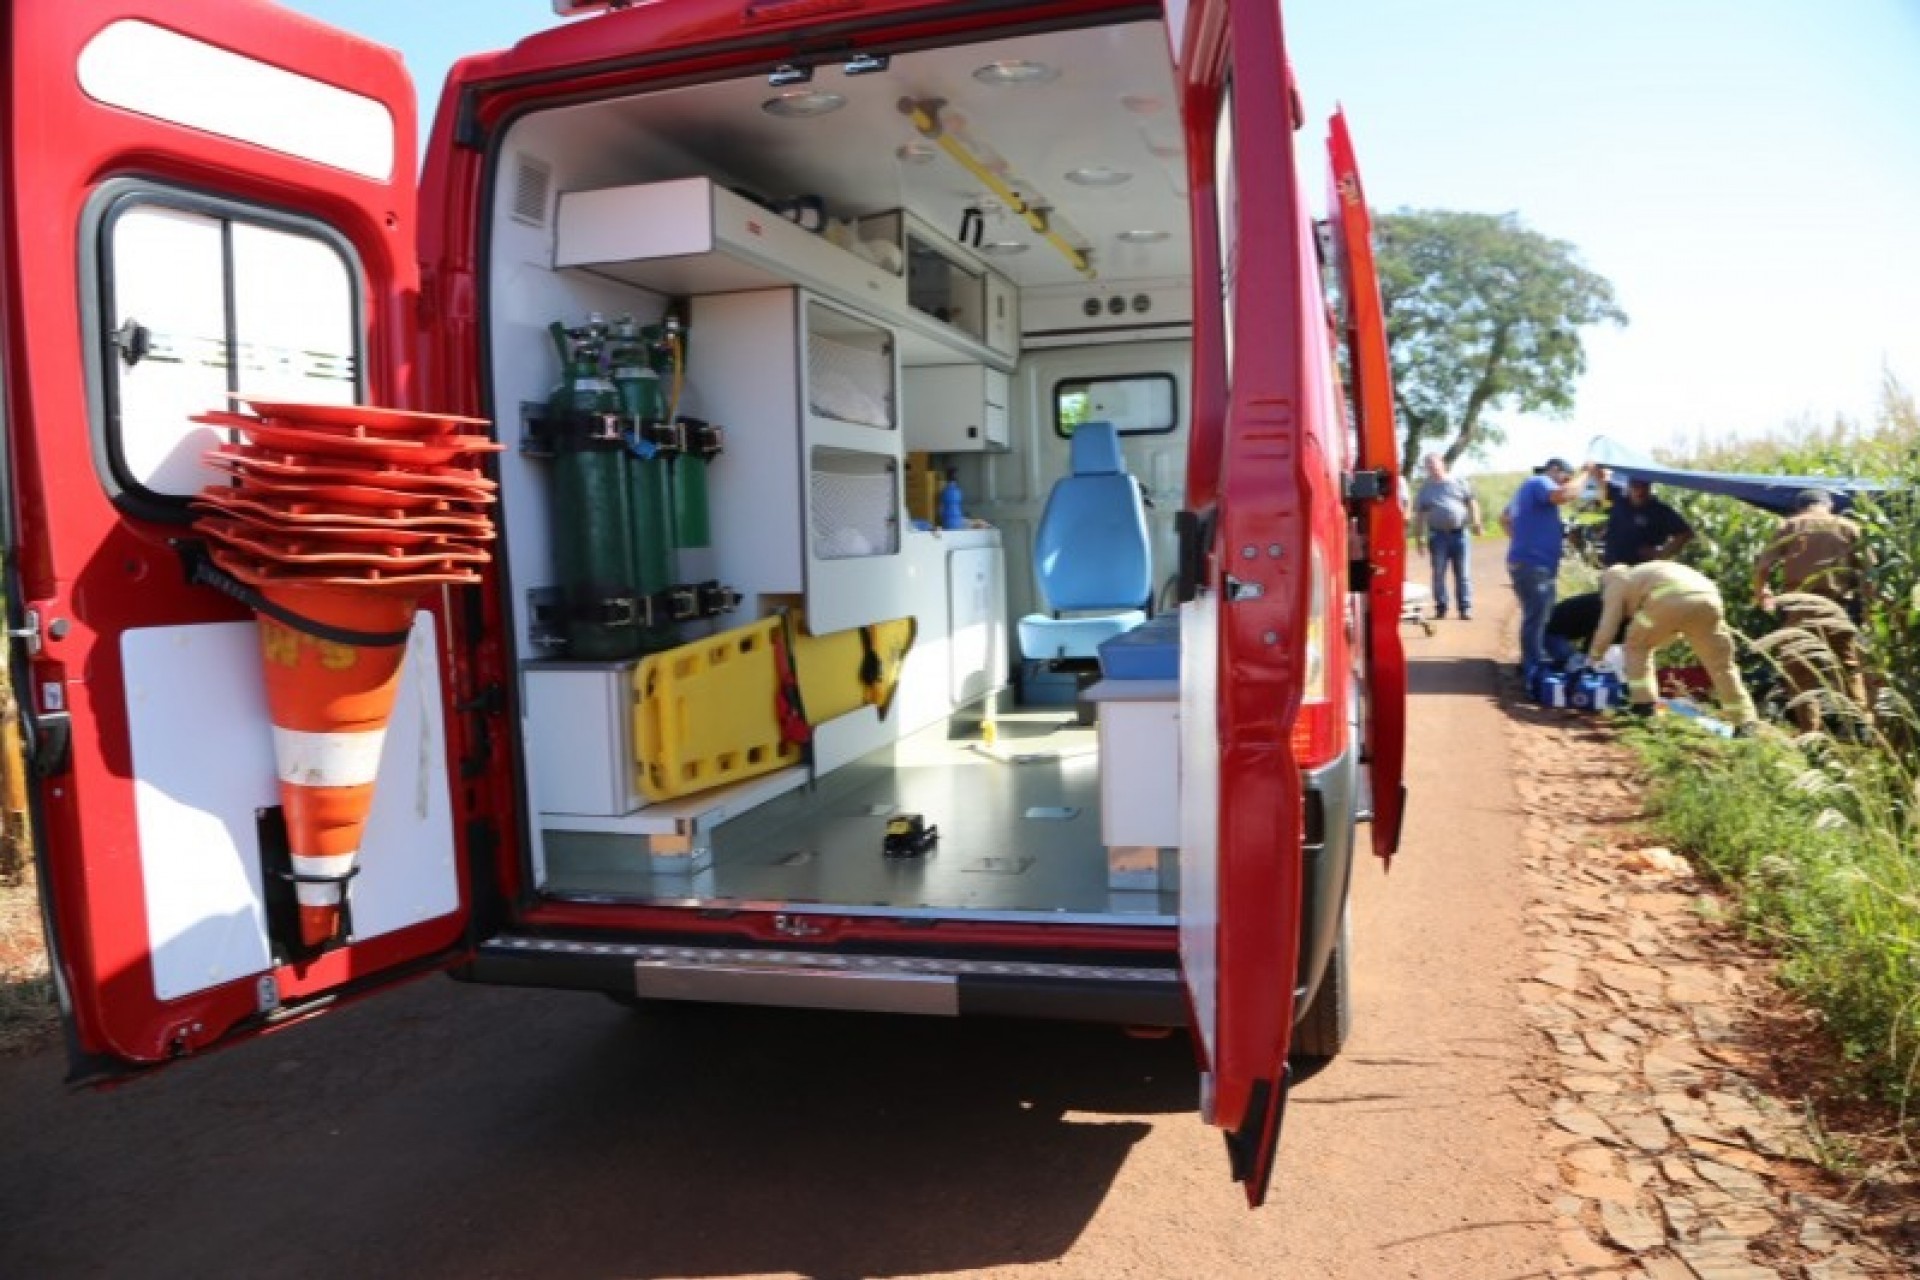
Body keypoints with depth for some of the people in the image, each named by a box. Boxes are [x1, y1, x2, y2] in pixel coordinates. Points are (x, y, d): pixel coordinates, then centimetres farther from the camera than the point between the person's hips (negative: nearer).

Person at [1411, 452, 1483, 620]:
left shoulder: (1458, 482, 9)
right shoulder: (1425, 488, 11)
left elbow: (1471, 502, 9)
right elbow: (1419, 514, 10)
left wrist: (1475, 522, -5)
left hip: (1459, 533, -1)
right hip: (1438, 535, 1)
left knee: (1463, 573, -1)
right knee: (1439, 573, 0)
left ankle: (1465, 608, 3)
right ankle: (1441, 607, 9)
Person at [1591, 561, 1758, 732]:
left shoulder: (1616, 585, 25)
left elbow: (1607, 628, 17)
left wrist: (1593, 657, 30)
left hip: (1671, 601, -6)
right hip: (1708, 600, 6)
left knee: (1636, 645, 19)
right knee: (1720, 663, 16)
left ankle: (1643, 703, 15)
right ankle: (1745, 720, 16)